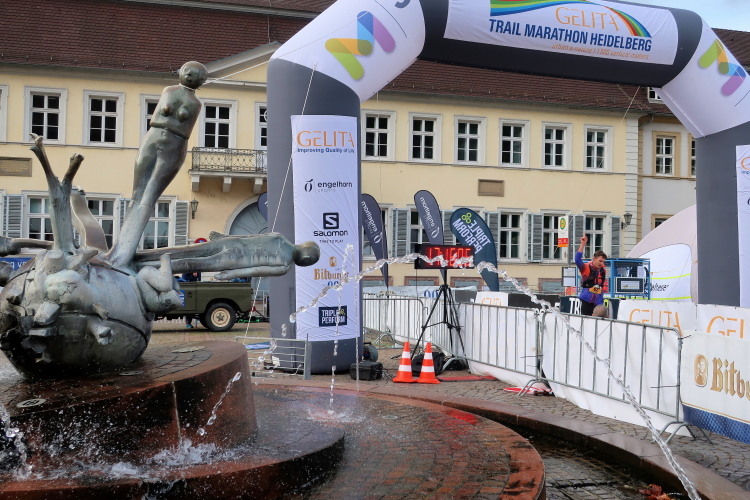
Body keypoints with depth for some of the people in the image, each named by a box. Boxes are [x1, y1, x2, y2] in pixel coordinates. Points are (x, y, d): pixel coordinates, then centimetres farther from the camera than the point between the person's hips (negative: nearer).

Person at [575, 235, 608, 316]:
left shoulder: (603, 271, 8)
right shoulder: (586, 268, -6)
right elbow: (578, 260, -25)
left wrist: (604, 288, 8)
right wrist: (583, 244, -28)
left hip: (598, 302, 4)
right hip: (586, 301, -4)